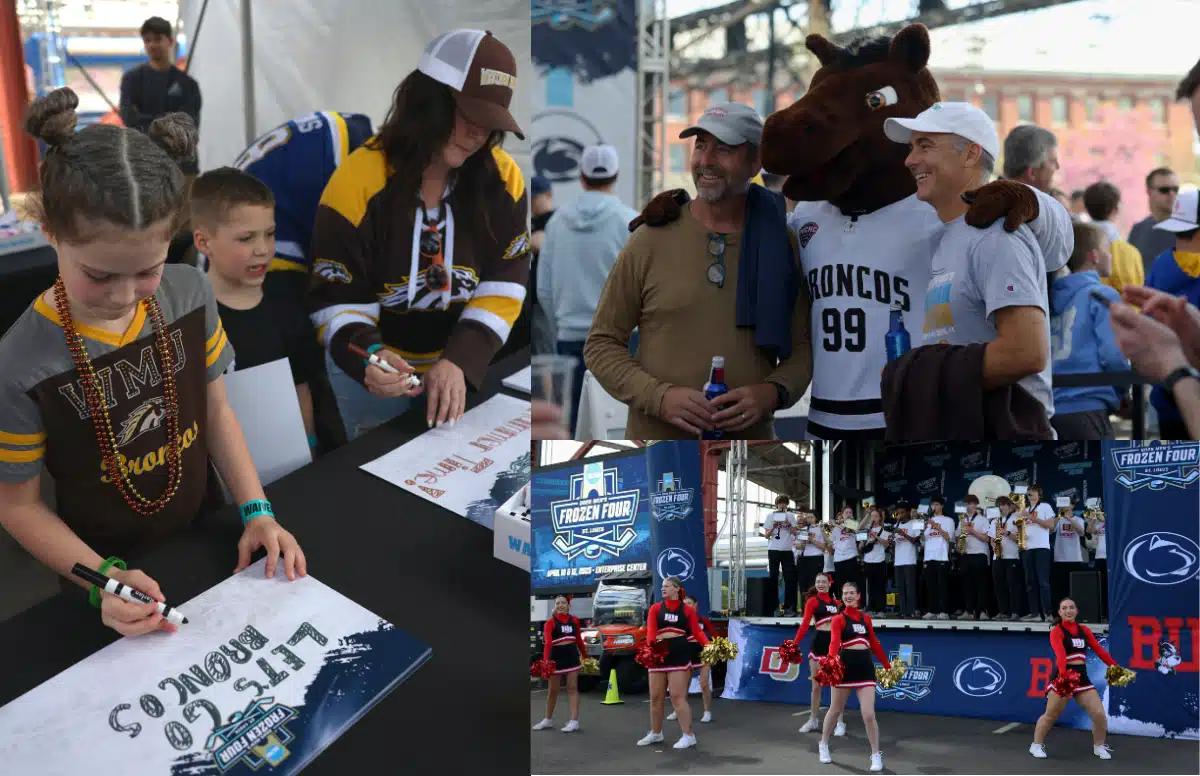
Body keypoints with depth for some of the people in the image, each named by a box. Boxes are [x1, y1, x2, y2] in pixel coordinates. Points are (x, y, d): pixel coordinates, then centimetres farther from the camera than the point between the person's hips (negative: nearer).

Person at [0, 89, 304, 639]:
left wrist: (256, 511, -8)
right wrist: (103, 578, -24)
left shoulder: (190, 295, -12)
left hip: (205, 538, 4)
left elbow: (215, 410, 1)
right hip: (109, 568, -4)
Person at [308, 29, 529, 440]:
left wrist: (461, 361, -24)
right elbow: (336, 298, -16)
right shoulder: (358, 179, -20)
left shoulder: (502, 178, -10)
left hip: (467, 366, 3)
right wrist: (366, 357, -35)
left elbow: (504, 285, -10)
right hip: (372, 372, -3)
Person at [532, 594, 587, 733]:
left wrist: (585, 656, 15)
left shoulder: (574, 620, 5)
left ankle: (574, 721, -4)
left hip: (572, 655, 2)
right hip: (556, 656, -2)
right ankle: (548, 719, 23)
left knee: (572, 688, 0)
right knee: (553, 690, 9)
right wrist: (545, 660, -32)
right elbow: (548, 642, -19)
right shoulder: (551, 622, -7)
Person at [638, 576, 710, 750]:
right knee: (656, 697, 10)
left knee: (678, 697, -8)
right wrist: (651, 645, -26)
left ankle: (689, 735, -2)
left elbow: (697, 632, -2)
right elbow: (650, 630, -6)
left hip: (680, 655, -3)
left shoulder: (687, 610, 4)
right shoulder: (655, 608, 7)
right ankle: (655, 733, 27)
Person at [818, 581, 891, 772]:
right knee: (835, 710, 12)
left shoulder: (865, 618, 11)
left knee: (869, 714, -7)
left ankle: (876, 755, 5)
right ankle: (823, 745, 34)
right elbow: (834, 642, -20)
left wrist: (887, 665, 21)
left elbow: (874, 643, 20)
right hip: (845, 666, -2)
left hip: (865, 666, 2)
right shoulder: (838, 619, -3)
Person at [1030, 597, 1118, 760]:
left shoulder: (1084, 630, 12)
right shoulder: (1056, 631, -8)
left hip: (1082, 677, 5)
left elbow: (1099, 650, 12)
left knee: (1099, 714, 0)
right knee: (1051, 715, -1)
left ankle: (1099, 746, 20)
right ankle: (1036, 745, 16)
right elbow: (1060, 653, -25)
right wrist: (1063, 674, -40)